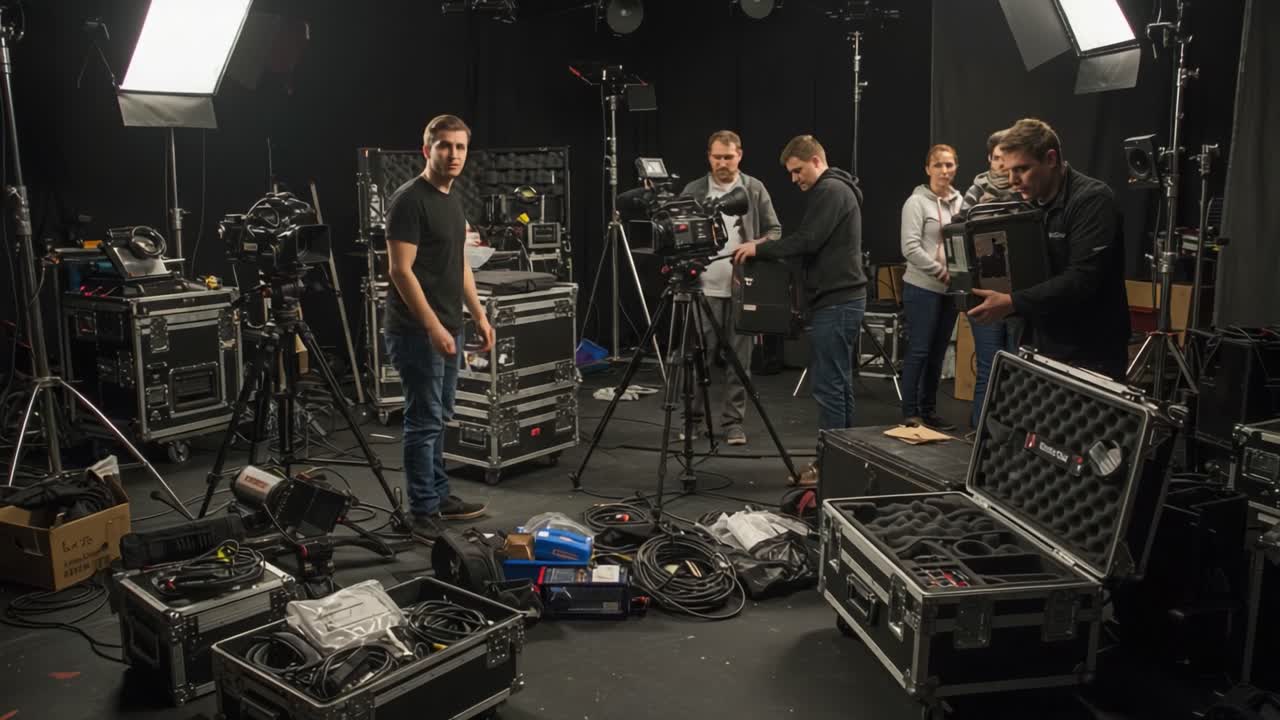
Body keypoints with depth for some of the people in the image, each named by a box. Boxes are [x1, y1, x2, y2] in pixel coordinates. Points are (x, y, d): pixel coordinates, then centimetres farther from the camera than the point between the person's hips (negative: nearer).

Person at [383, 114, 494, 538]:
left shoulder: (453, 201, 14)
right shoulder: (410, 200, -14)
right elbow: (400, 269, -19)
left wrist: (479, 315, 15)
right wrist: (432, 327, -22)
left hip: (448, 329, 9)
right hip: (418, 332, -9)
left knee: (438, 418, 16)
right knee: (424, 422, -4)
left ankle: (439, 497, 26)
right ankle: (424, 513, 5)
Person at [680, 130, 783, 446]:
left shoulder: (755, 189, 5)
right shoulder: (693, 191, 4)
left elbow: (775, 231, 7)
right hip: (705, 288, 0)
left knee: (739, 358, 4)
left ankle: (733, 421, 13)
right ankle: (692, 418, 16)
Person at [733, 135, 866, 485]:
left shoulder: (831, 190, -11)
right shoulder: (835, 190, 21)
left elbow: (806, 241, -19)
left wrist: (759, 249, -11)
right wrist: (768, 247, 14)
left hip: (836, 302, -11)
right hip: (841, 298, 11)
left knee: (827, 384, -7)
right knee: (839, 382, 12)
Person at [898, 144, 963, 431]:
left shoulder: (961, 202, 12)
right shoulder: (917, 202, -7)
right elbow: (911, 249, -15)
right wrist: (942, 273, -16)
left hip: (950, 289, 6)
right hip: (923, 288, -6)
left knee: (938, 352, 11)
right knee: (919, 351, -4)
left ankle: (929, 411, 20)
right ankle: (910, 414, 3)